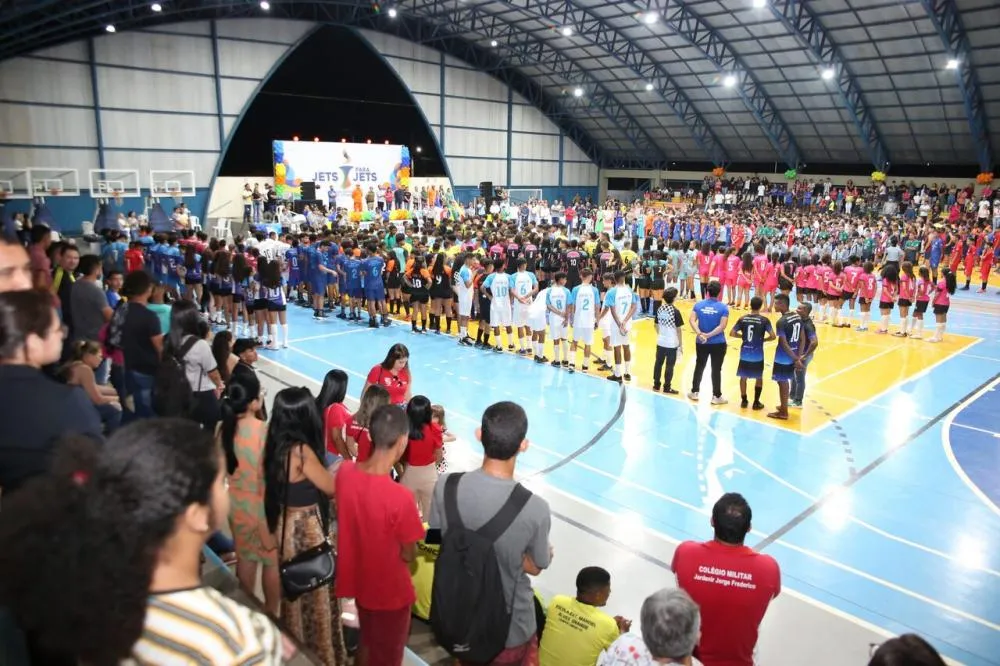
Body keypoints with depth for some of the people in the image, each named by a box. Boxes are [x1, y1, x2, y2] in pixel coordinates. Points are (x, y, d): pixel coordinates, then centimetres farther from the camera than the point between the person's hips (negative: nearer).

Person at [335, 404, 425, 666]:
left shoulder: (345, 471, -16)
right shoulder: (400, 497, -35)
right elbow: (409, 555, -19)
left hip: (359, 580, 6)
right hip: (391, 591, -6)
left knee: (366, 643, 31)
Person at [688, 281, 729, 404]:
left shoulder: (698, 305, -3)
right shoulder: (723, 307, -10)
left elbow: (692, 321, -13)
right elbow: (722, 326, -19)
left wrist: (700, 334, -20)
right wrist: (709, 335, -18)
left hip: (701, 343, 3)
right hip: (718, 344, -3)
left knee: (699, 367, 17)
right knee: (716, 370, 7)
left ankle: (694, 392, 26)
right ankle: (716, 396, 14)